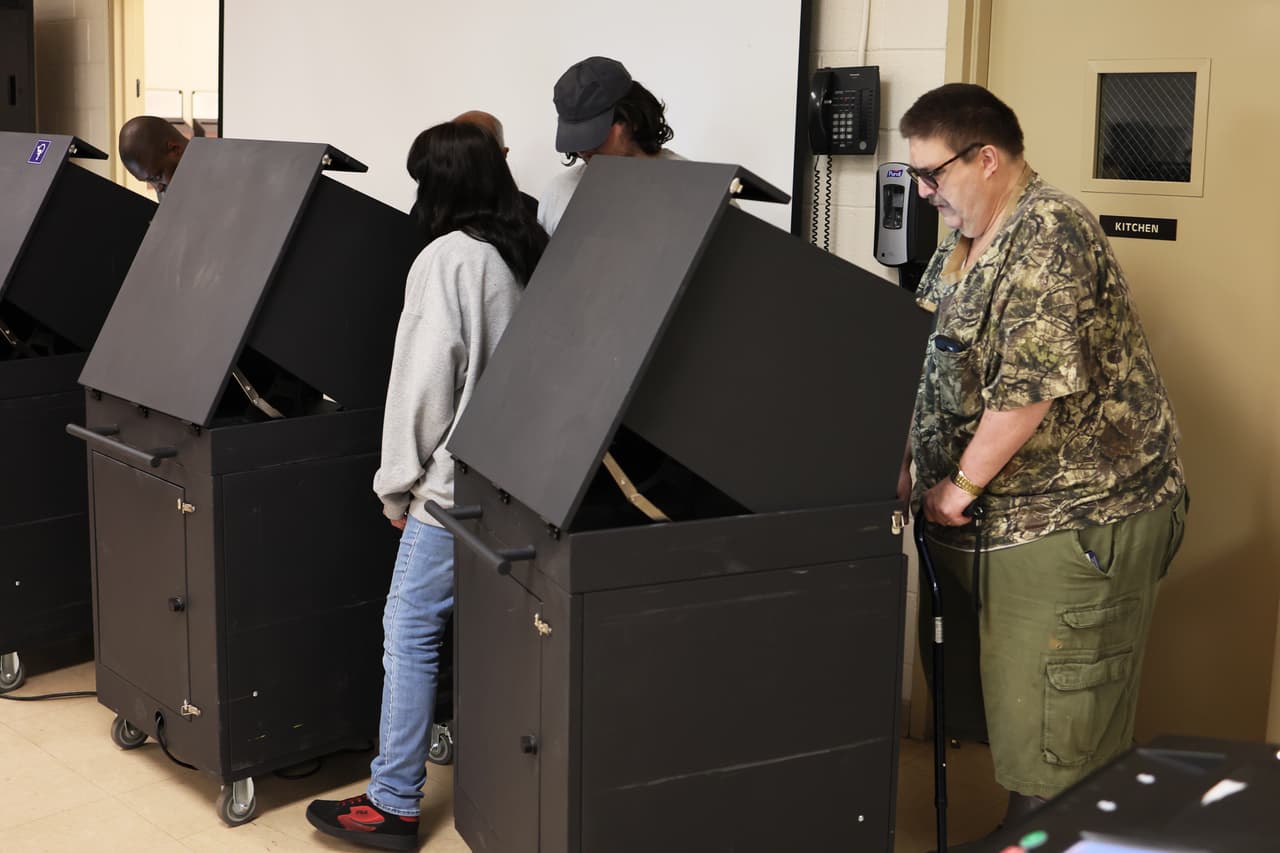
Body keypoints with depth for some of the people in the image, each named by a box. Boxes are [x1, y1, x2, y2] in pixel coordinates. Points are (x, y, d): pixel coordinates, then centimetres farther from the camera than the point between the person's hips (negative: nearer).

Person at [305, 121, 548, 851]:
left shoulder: (447, 259, -12)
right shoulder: (536, 252, 8)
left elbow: (423, 380, -13)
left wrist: (398, 484, -4)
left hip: (454, 485, -7)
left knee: (410, 633, 1)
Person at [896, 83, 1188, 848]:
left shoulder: (1048, 232, -16)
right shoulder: (961, 246, 13)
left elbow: (1032, 382, -24)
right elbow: (935, 369, 19)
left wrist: (961, 485, -16)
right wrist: (908, 462, 7)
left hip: (1079, 522, -9)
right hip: (990, 519, 10)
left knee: (1058, 750, -3)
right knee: (987, 706, 16)